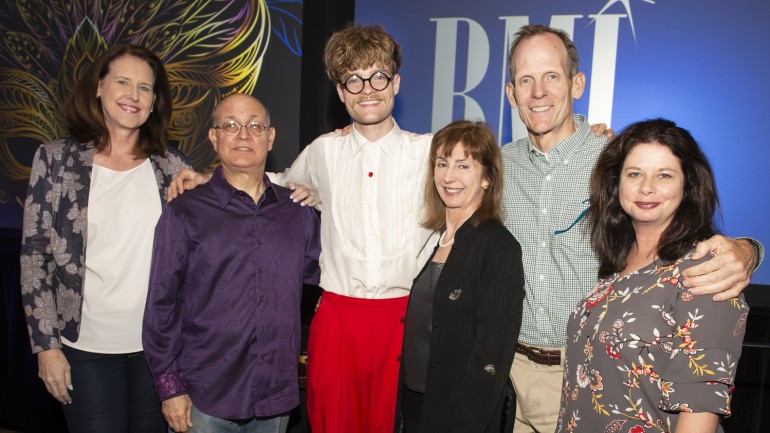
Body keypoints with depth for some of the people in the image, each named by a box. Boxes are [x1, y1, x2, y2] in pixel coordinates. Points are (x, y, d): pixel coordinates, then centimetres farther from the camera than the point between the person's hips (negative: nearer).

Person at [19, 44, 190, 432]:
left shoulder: (171, 166, 1)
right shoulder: (56, 160, -2)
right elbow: (34, 259, -2)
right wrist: (46, 345, -4)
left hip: (158, 343, 2)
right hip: (87, 345, -1)